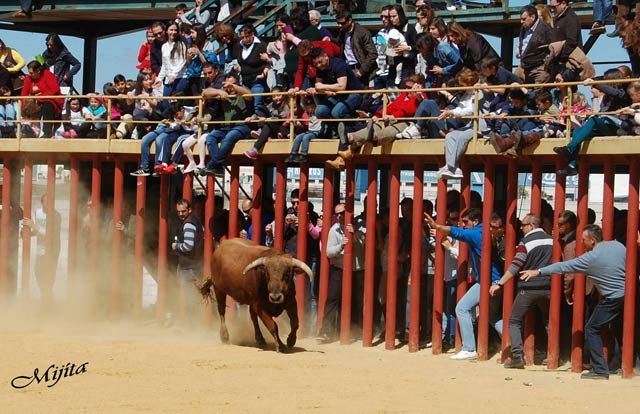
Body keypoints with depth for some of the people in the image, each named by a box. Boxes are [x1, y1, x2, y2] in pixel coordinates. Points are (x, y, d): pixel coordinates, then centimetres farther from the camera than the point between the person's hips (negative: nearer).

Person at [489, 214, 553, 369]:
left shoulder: (526, 242, -7)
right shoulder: (552, 240, 8)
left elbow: (515, 266, -13)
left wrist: (499, 284, -12)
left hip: (528, 288, -4)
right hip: (547, 288, 4)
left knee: (515, 321, 5)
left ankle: (517, 356, -8)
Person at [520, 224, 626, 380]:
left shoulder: (591, 258, -11)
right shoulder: (618, 245, 3)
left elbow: (564, 267, -8)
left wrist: (538, 272, -4)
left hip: (612, 300, -7)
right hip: (628, 295, 7)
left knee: (591, 329, 3)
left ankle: (600, 370, -2)